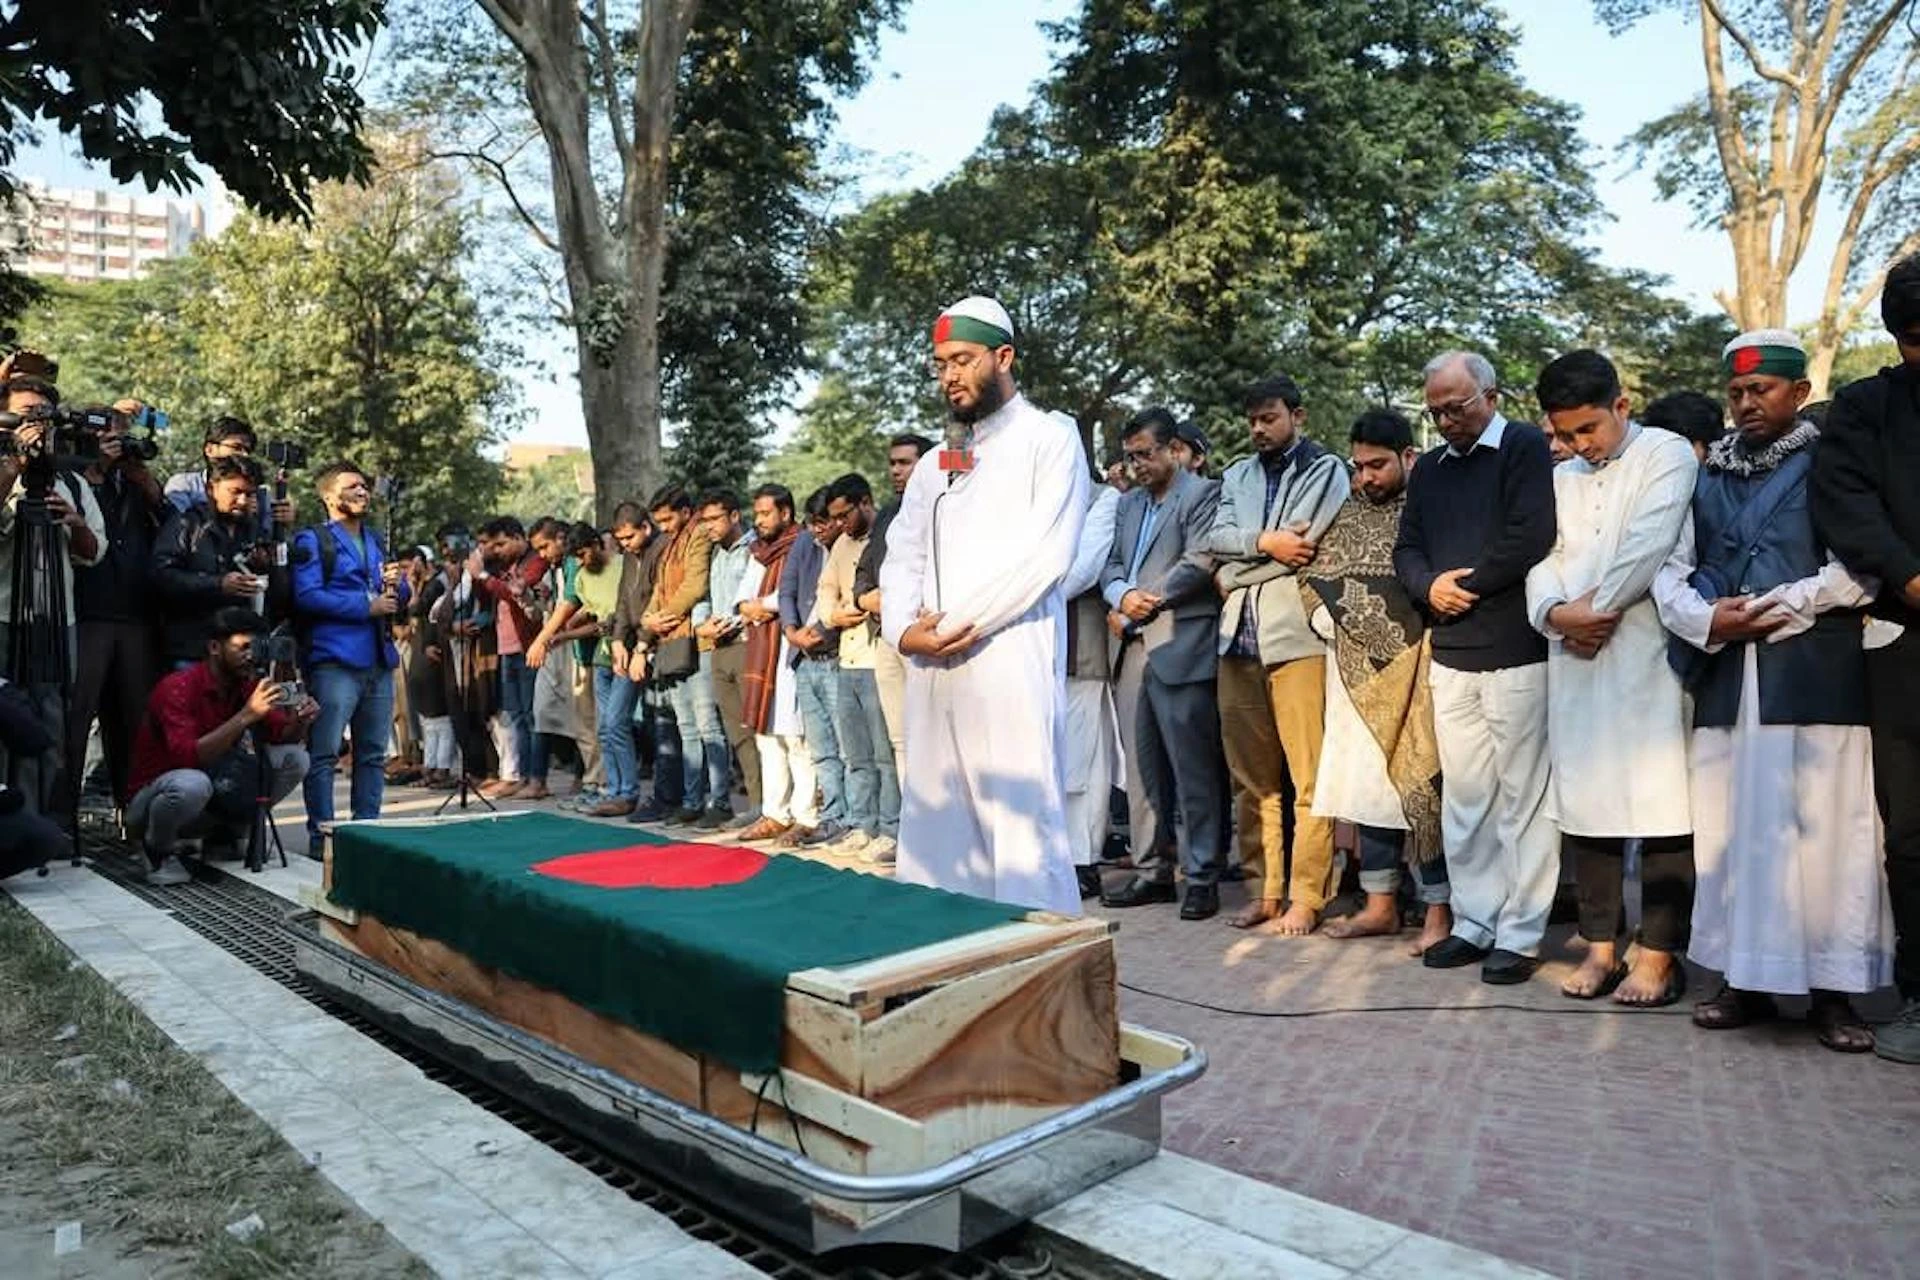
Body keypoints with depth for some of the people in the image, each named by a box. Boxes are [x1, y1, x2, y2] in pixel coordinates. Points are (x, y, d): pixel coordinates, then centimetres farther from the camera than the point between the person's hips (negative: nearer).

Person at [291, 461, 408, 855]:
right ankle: (321, 835, -1)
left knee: (373, 754, 10)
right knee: (324, 753, -7)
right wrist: (366, 606, -12)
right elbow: (307, 597, -14)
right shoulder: (313, 541, 1)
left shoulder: (377, 542, 22)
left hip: (379, 662, 7)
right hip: (334, 662, -7)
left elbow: (399, 599, 25)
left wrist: (396, 585, 2)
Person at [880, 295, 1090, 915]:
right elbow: (901, 558, 16)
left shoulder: (1050, 439, 2)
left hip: (1011, 663, -6)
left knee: (1022, 824, -8)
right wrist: (904, 631, -4)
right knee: (934, 824, 8)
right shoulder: (934, 464, 22)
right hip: (931, 668, 7)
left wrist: (956, 625, -9)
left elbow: (1047, 555, -9)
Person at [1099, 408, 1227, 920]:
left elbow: (1198, 564, -12)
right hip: (1135, 649, 7)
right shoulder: (1128, 503, 21)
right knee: (1142, 769, 10)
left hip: (1180, 650, -7)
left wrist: (1140, 605, -8)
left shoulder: (1202, 494, -1)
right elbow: (1111, 563, 15)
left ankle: (1202, 877, 4)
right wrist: (1120, 595, -7)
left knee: (1192, 771, -4)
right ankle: (1151, 871, 19)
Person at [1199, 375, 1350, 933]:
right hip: (1239, 635, 5)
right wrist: (1264, 541, -10)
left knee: (1308, 777, -4)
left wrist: (1233, 575, 0)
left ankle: (1305, 898, 4)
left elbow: (1299, 548, -8)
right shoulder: (1237, 475, 20)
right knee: (1254, 775, 9)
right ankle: (1268, 889, 18)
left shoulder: (1325, 470, 4)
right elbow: (1216, 538, 6)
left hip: (1295, 634, -5)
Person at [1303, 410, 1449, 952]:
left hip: (1413, 672, -6)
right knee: (1366, 781, 10)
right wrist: (1328, 618, 0)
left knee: (1419, 783, -5)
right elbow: (1314, 575, 17)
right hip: (1358, 672, 6)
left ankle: (1438, 911, 7)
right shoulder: (1348, 514, 14)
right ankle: (1380, 904, 21)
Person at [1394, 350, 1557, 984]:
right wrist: (1429, 586, -4)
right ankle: (1473, 923, 20)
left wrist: (1469, 584, -7)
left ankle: (1519, 934, 8)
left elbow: (1531, 538, -15)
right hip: (1450, 652, 6)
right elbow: (1407, 549, 16)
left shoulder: (1527, 448, -3)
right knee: (1463, 797, 10)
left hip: (1516, 651, -6)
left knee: (1522, 799, 0)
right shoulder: (1430, 468, 17)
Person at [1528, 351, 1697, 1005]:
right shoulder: (1561, 478, 21)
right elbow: (1543, 561, 11)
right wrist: (1556, 613, -8)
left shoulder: (1667, 453, 3)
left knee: (1660, 804, -4)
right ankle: (1601, 947, 15)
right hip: (1573, 658, 6)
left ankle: (1659, 955, 4)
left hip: (1646, 652, -5)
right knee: (1584, 802, 7)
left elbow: (1649, 545, -10)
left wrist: (1598, 609, -7)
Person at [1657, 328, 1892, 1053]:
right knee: (1730, 830, 5)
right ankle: (1745, 980, 13)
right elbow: (1670, 570, 11)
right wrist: (1706, 620, -7)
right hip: (1726, 674, 4)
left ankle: (1831, 991, 7)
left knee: (1822, 830, -2)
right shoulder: (1708, 477, 17)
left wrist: (1777, 609, -13)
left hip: (1815, 673, -4)